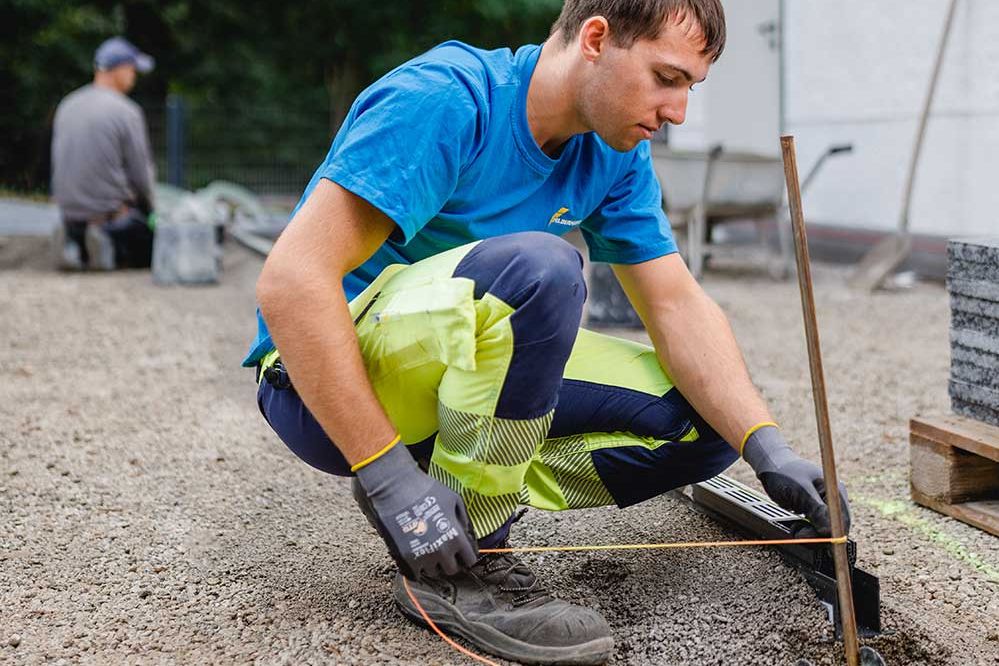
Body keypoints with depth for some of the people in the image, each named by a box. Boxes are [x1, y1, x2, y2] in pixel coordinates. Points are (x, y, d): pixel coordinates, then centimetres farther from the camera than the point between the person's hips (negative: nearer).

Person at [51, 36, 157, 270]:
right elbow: (140, 172, -10)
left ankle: (75, 244, -1)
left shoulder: (66, 106, 9)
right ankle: (111, 247, -16)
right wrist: (148, 209, 9)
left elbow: (58, 164, 14)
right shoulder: (127, 112, -12)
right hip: (111, 214, -7)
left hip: (69, 215, 7)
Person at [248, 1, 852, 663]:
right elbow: (292, 278, -29)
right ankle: (464, 567, -19)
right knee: (538, 267, -34)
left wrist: (768, 448, -16)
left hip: (472, 372, 7)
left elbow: (678, 306, -1)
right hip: (324, 382, -7)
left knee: (702, 422, -4)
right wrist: (390, 474, -31)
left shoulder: (616, 155, 0)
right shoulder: (446, 97, -23)